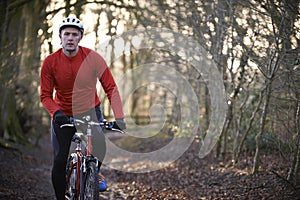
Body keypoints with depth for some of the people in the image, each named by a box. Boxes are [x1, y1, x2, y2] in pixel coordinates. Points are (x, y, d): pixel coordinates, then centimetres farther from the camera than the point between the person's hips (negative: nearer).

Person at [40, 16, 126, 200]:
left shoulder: (93, 58, -15)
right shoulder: (50, 62, -13)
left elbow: (111, 88, -15)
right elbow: (46, 96, -9)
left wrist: (119, 117, -25)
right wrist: (56, 113, -29)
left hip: (90, 111, 0)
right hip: (63, 116, 1)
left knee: (99, 142, -27)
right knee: (59, 162, -6)